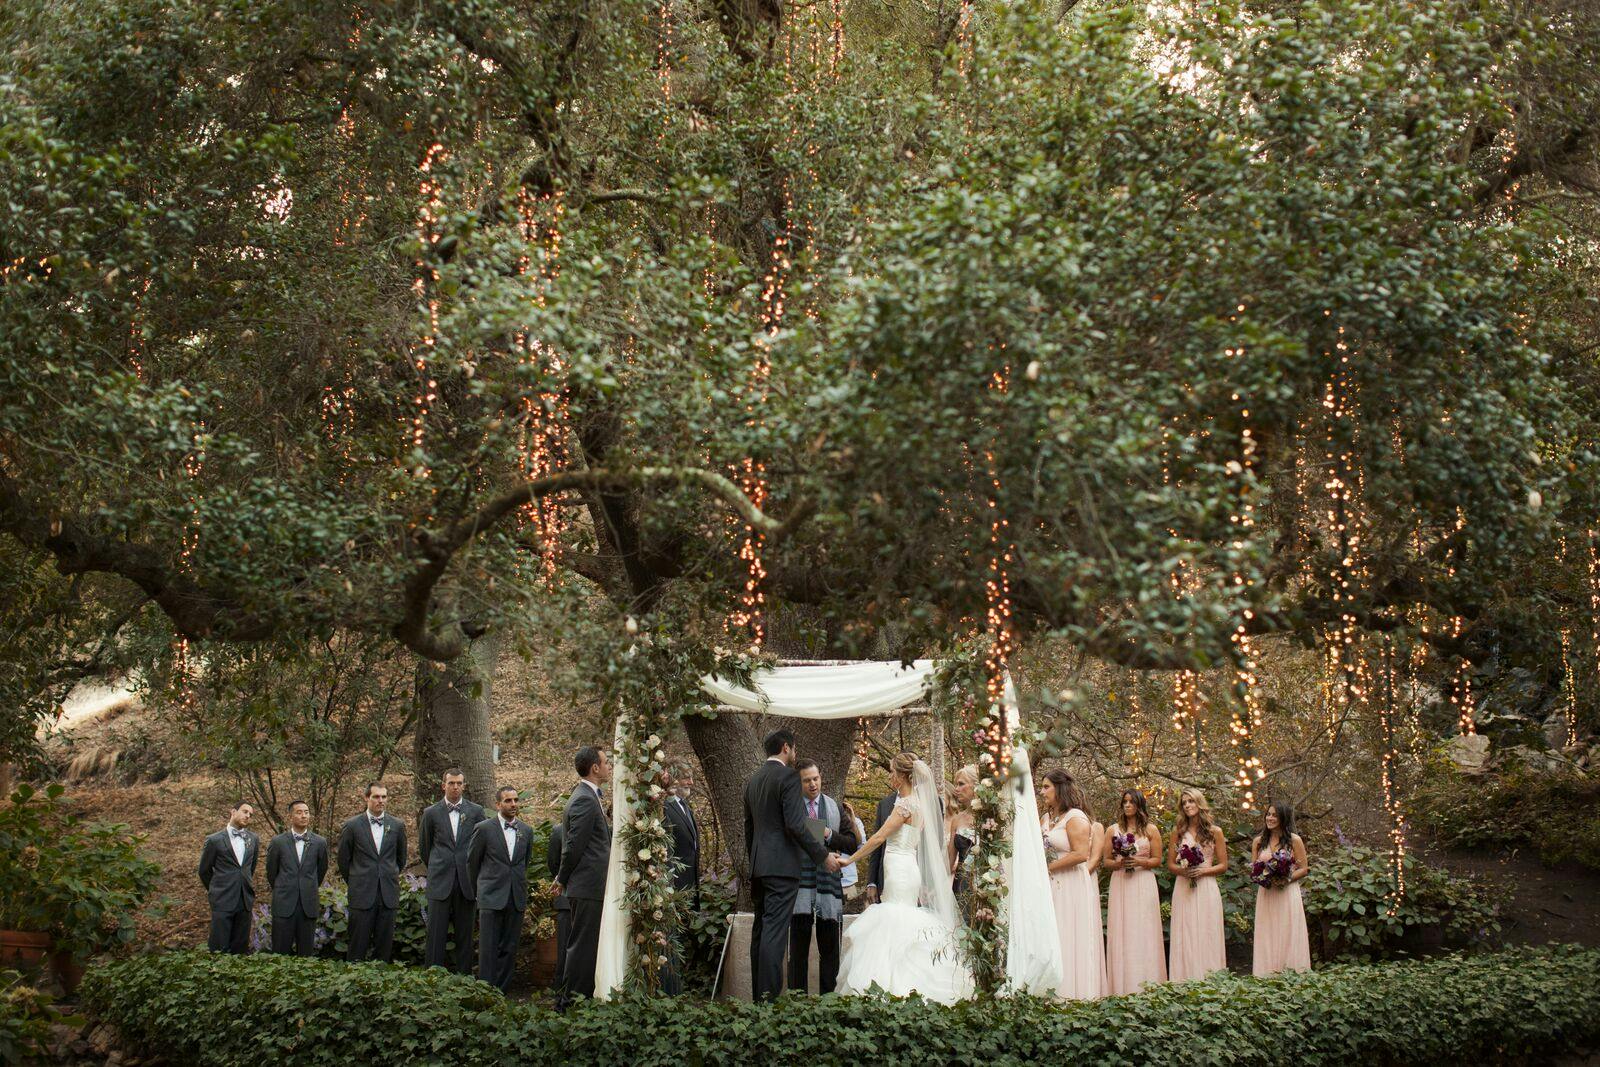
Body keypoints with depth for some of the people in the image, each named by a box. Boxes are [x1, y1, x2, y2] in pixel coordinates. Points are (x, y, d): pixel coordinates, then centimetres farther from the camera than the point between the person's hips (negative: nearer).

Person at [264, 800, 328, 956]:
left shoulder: (319, 842, 2)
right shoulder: (278, 842, 0)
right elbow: (271, 871, 12)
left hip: (309, 905, 1)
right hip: (284, 904, -1)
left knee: (306, 952, 4)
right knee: (281, 952, 1)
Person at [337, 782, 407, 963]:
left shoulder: (397, 826, 7)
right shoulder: (352, 826, 0)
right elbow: (343, 860, 9)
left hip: (388, 894, 2)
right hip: (362, 894, -2)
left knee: (384, 944, 4)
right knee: (358, 943, -2)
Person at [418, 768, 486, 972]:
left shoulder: (476, 811, 5)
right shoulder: (431, 813, 4)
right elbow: (424, 846, 14)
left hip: (467, 882, 1)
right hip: (440, 882, -1)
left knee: (464, 932, 4)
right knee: (436, 932, -2)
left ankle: (464, 976, 10)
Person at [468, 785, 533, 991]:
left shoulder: (526, 831, 10)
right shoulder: (484, 828, -1)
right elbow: (472, 861, 7)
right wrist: (478, 891, 13)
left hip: (517, 898, 4)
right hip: (491, 897, -4)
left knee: (509, 948, 4)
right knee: (489, 948, -5)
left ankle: (502, 990, 10)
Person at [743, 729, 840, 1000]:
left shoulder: (753, 780, 15)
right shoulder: (788, 776, -9)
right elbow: (795, 825, -16)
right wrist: (823, 856, -10)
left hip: (757, 866, 8)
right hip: (782, 865, -8)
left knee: (760, 930, 11)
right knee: (775, 931, -11)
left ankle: (759, 995, 13)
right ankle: (769, 996, -16)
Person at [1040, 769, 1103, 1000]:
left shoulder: (1075, 818, -10)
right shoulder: (1046, 818, 15)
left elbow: (1081, 854, -19)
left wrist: (1049, 867, -14)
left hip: (1072, 887, -8)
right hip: (1051, 886, 8)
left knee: (1070, 937, -4)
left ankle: (1074, 993, 1)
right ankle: (1055, 990, 7)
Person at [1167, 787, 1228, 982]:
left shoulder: (1215, 831, 5)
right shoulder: (1178, 831, 10)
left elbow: (1223, 866, 6)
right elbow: (1170, 863, 12)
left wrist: (1203, 871, -10)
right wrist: (1182, 870, -9)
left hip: (1206, 888, -1)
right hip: (1183, 889, 1)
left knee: (1206, 936, -3)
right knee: (1184, 938, -2)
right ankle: (1184, 985, 0)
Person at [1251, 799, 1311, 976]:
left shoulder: (1294, 840, 0)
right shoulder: (1258, 841, 10)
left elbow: (1303, 868, 1)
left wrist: (1286, 878, -15)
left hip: (1287, 893, -3)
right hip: (1265, 893, 3)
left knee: (1287, 936, -3)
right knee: (1267, 938, 1)